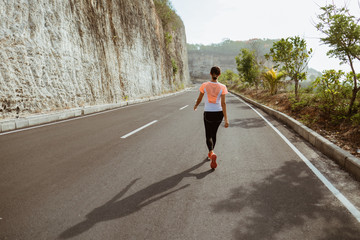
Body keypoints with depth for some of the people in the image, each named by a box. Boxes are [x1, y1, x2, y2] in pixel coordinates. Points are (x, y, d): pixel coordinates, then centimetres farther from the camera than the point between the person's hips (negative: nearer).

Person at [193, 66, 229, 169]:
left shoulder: (204, 85, -8)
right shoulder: (222, 87, -8)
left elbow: (199, 99, 4)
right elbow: (223, 103, -14)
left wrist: (195, 106, 26)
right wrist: (226, 119, -13)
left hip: (208, 113, -1)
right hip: (219, 113, 2)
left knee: (208, 135, 6)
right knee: (213, 134, 22)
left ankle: (212, 153, -20)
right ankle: (210, 153, 36)